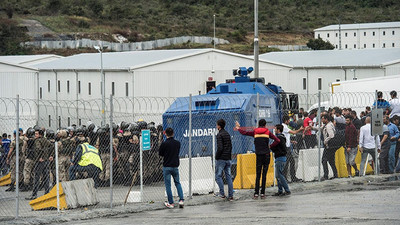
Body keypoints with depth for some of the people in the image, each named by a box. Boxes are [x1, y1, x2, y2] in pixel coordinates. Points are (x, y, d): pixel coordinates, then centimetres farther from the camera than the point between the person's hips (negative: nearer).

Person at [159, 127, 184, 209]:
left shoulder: (164, 144, -14)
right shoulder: (178, 143, 0)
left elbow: (160, 154, -1)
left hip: (167, 166, -4)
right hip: (175, 165, 4)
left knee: (168, 185, 4)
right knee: (178, 183, 17)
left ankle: (171, 203, 5)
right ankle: (181, 200, 4)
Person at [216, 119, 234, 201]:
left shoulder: (220, 135, -12)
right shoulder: (227, 134, 14)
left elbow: (220, 148, -19)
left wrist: (216, 157, -10)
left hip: (221, 159, -7)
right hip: (228, 159, 7)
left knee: (218, 176, 1)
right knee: (228, 177, 7)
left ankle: (222, 193, -6)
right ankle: (230, 195, 4)